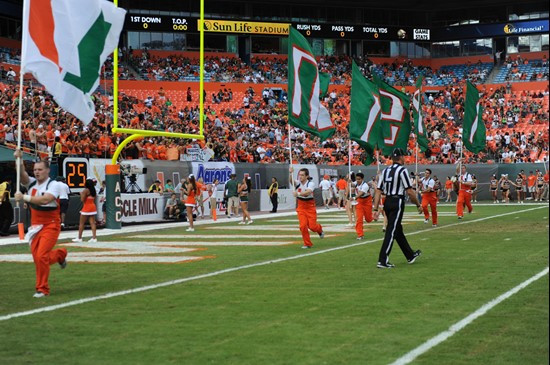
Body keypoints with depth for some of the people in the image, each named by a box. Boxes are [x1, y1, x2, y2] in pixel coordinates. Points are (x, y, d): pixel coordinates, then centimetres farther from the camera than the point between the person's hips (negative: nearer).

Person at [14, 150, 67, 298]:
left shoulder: (53, 185, -13)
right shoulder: (31, 183, 5)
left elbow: (45, 199, -30)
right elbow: (22, 175, -14)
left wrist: (24, 197, -34)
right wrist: (19, 160, -30)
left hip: (50, 225, -6)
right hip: (35, 225, 6)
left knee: (41, 256, -15)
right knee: (36, 256, 7)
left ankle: (42, 289, 0)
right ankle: (60, 254, 39)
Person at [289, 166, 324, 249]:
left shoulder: (311, 183, -16)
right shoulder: (297, 183, -6)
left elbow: (308, 192, -36)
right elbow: (291, 181, -29)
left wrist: (298, 193, -53)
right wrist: (290, 173, -49)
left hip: (310, 207, -3)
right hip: (301, 207, 3)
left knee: (312, 226, -3)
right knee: (303, 226, -8)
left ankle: (320, 229, 34)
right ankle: (307, 244, 7)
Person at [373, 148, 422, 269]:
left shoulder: (385, 171, 10)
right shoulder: (402, 170, -10)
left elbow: (378, 191, 6)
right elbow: (409, 191, -12)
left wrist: (376, 209, 7)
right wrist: (418, 205, 0)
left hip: (387, 203, 8)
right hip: (397, 203, -8)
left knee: (398, 230, 17)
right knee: (391, 231, -6)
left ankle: (410, 255, 32)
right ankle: (382, 261, -9)